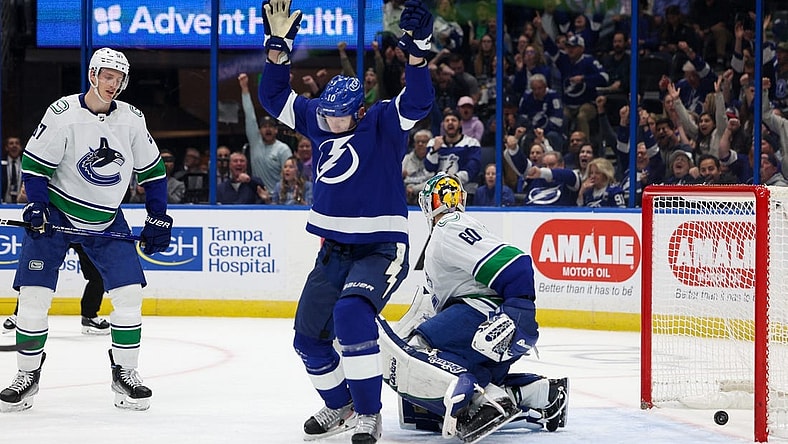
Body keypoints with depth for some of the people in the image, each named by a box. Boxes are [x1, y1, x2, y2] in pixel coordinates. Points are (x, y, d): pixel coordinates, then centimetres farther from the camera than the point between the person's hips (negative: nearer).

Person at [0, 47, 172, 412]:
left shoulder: (132, 119, -3)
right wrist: (37, 207, -20)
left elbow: (152, 170, 8)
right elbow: (34, 163, -10)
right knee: (34, 295, -8)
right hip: (55, 214, -3)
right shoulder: (63, 114, -16)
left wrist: (158, 219, 5)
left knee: (129, 293, -7)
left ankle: (125, 372, 7)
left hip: (107, 221, 3)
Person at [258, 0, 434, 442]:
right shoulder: (318, 117, 4)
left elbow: (418, 101, -28)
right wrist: (279, 45, -2)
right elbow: (275, 97, 11)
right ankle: (339, 406, 34)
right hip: (335, 250, 7)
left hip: (382, 248, -7)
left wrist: (417, 50, -43)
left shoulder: (384, 123, -11)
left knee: (351, 314, -30)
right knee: (309, 337, 10)